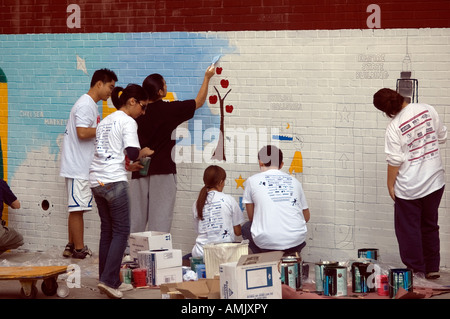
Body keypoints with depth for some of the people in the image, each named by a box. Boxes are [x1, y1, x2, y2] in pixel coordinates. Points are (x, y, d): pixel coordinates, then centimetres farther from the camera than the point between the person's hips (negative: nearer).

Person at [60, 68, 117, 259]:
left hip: (80, 166, 11)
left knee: (76, 208, 13)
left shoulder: (90, 105, 19)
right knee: (77, 208, -7)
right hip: (78, 166, -11)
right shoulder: (86, 105, -15)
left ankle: (71, 247, 18)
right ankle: (79, 249, -4)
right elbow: (82, 132, -25)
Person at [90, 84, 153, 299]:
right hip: (114, 182, -8)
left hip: (96, 181, 8)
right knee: (121, 232, -2)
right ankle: (109, 281, -10)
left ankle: (107, 281, 14)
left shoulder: (105, 121, 20)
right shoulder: (128, 122, -5)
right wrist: (144, 152, 3)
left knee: (107, 231, 13)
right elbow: (132, 153, -16)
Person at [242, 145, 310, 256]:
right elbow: (306, 217, 18)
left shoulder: (252, 181, 4)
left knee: (246, 228, 28)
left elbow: (251, 217, 11)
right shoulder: (294, 181, 11)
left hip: (266, 243, -3)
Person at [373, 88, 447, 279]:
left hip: (409, 186, -5)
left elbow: (395, 161, -14)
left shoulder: (394, 127, -18)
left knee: (409, 229, 9)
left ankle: (416, 269, 14)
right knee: (430, 226, 19)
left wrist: (390, 184, -2)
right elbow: (442, 137, 6)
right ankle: (432, 268, 25)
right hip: (434, 181, 5)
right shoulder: (427, 110, -6)